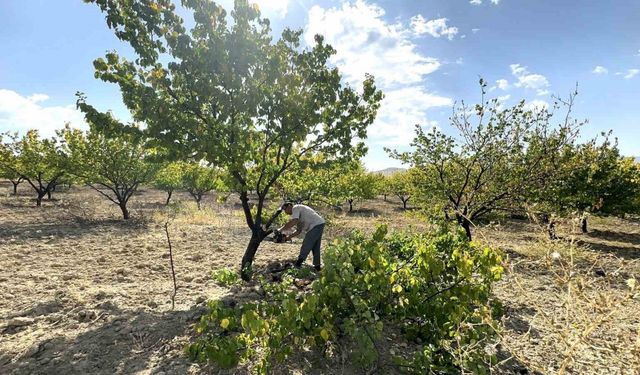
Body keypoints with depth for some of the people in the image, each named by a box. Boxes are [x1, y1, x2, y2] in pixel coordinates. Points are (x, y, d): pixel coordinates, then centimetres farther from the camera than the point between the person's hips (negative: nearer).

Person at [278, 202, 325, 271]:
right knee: (315, 247, 15)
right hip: (319, 225, 11)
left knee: (305, 247, -6)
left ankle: (298, 265, -1)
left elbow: (293, 222, -20)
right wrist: (288, 237, 15)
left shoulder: (295, 208, -4)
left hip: (316, 225, -11)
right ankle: (317, 266, 21)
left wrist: (281, 230, -13)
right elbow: (299, 231, 23)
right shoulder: (298, 215, 25)